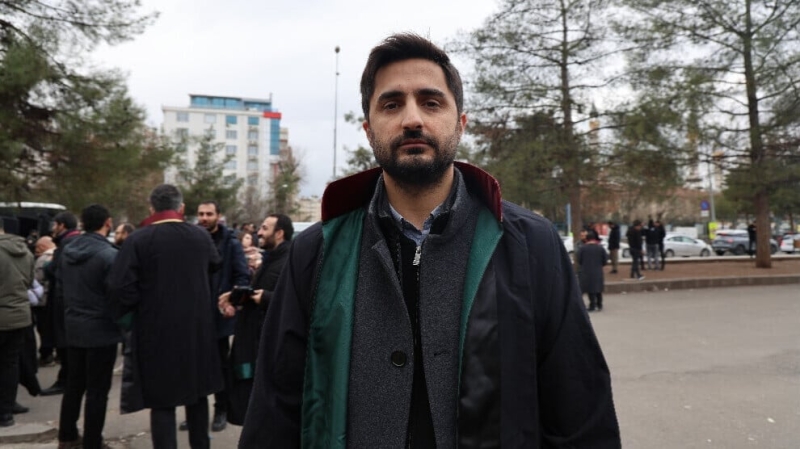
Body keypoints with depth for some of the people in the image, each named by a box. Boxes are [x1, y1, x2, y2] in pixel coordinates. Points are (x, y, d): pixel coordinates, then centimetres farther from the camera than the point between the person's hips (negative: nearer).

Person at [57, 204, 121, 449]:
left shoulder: (67, 251, 4)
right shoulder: (109, 254, -20)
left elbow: (62, 288, 12)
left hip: (73, 328, 7)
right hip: (101, 330, -7)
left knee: (74, 385, 20)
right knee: (97, 390, 3)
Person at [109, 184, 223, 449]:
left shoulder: (138, 240, -12)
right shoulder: (201, 236, 0)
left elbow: (121, 288, -17)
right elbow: (216, 266, 19)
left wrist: (137, 309, 1)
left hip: (156, 331, -4)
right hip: (197, 328, 4)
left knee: (162, 401, 5)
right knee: (197, 393, 18)